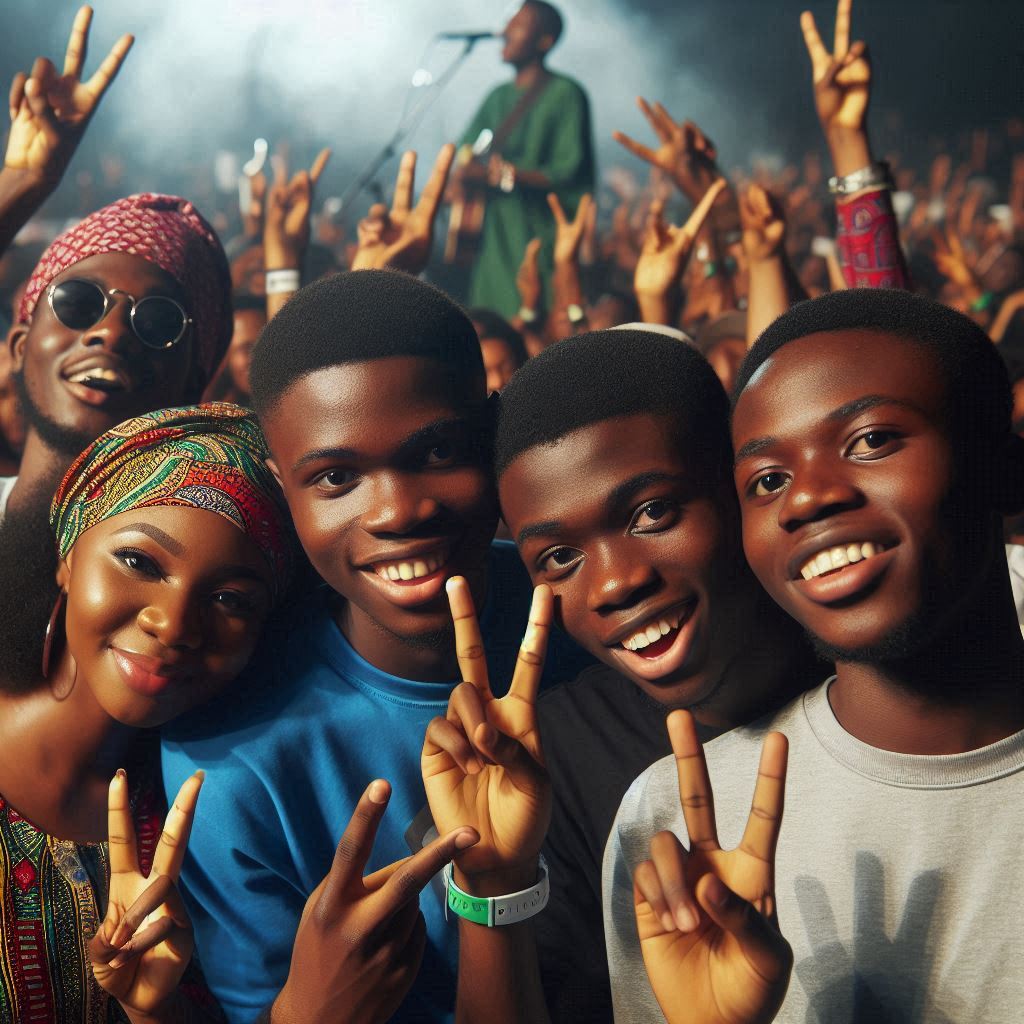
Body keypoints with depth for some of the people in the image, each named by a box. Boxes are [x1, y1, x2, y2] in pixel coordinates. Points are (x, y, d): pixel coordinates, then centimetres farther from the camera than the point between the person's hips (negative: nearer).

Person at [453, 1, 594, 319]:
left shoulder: (565, 95, -3)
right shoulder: (499, 97, 18)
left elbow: (570, 173, -12)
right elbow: (461, 167, 17)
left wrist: (509, 174, -25)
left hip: (539, 234, -7)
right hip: (494, 238, 7)